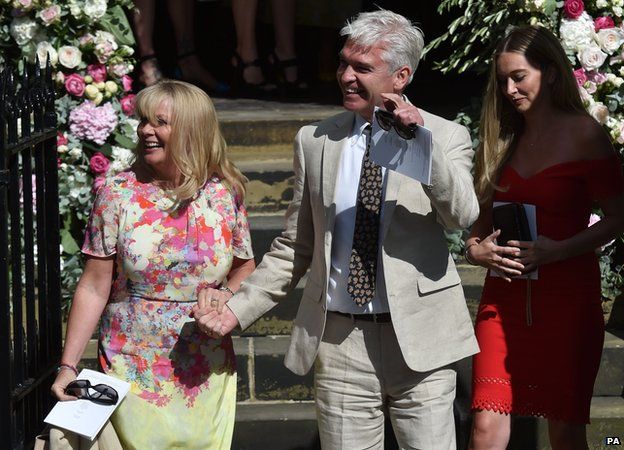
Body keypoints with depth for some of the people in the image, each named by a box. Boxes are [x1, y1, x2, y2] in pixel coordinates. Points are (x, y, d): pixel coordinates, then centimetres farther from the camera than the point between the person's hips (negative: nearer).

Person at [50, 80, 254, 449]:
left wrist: (227, 293, -9)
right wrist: (69, 366, -9)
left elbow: (245, 268, 13)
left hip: (207, 374, 1)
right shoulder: (117, 196, -4)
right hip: (133, 373, -1)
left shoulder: (224, 196, 0)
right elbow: (94, 288, -4)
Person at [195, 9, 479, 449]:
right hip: (338, 343, 2)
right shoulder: (315, 141, 9)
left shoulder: (447, 137, 1)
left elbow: (463, 215, -16)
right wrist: (238, 310, 5)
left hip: (419, 340, -2)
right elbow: (295, 247, 14)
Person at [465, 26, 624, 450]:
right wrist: (476, 248, -3)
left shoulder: (584, 135, -4)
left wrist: (558, 250, -16)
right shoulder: (503, 138, 12)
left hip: (567, 294, -4)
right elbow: (480, 219, 19)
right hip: (505, 294, 4)